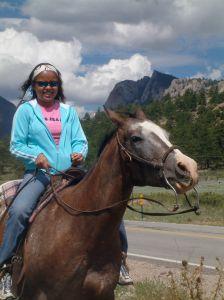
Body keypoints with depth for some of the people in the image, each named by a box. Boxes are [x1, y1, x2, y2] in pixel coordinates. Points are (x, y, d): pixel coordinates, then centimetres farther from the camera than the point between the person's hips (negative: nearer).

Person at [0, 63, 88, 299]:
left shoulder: (69, 112, 14)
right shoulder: (25, 110, 5)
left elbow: (80, 141, 12)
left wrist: (79, 153, -12)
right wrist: (36, 155, -16)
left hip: (69, 171, 3)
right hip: (39, 171, -3)